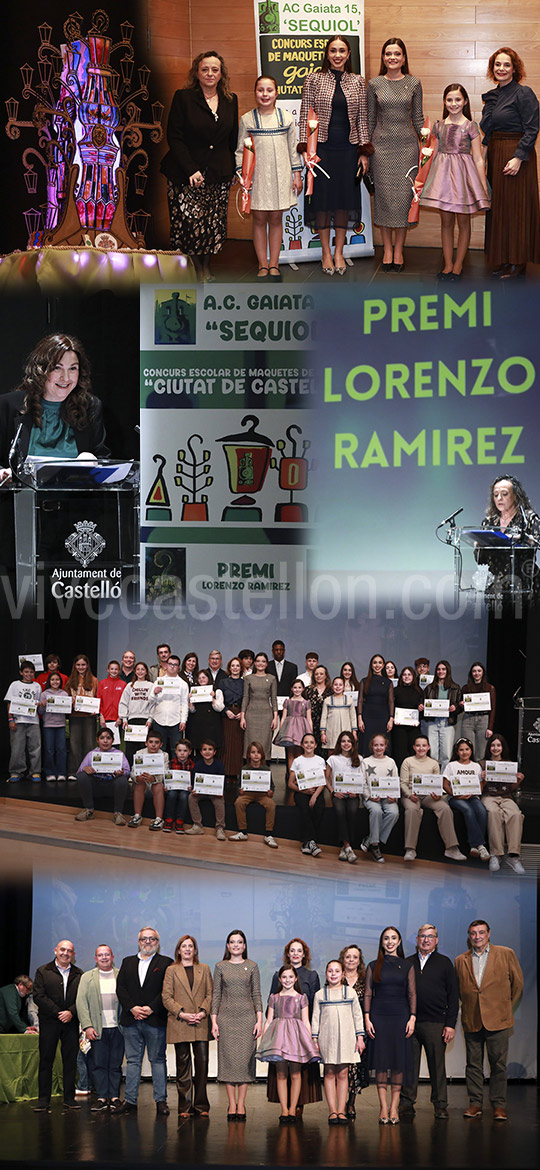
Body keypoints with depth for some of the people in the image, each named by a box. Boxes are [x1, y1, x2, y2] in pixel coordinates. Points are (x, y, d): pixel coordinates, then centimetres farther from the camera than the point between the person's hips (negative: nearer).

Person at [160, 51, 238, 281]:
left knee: (215, 224, 2)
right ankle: (197, 269, 10)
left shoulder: (230, 101, 9)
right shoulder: (183, 98, -3)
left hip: (218, 174, 3)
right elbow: (174, 137, -7)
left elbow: (233, 139, 16)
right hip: (186, 174, -3)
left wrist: (232, 169, 10)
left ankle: (206, 266, 19)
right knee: (190, 222, -7)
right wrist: (191, 170, -16)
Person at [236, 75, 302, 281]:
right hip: (257, 176, -1)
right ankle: (262, 265, 10)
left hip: (280, 175, 1)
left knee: (276, 219, 5)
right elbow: (241, 150, 4)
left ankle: (274, 264, 12)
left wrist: (297, 174, 6)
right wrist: (241, 174, -6)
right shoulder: (247, 119, 2)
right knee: (259, 219, 3)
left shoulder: (286, 117, 5)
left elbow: (293, 148, 9)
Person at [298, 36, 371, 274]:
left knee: (345, 197, 4)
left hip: (348, 148, 2)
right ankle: (326, 252, 13)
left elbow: (362, 118, 9)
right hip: (322, 147, -2)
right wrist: (305, 148, -8)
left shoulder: (358, 82, 7)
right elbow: (305, 116, 0)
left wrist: (364, 151, 4)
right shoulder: (313, 80, 0)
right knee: (322, 196, 1)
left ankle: (339, 251, 16)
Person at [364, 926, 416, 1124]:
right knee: (381, 1060, -1)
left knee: (399, 1060, -1)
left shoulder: (407, 966, 8)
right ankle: (383, 1107, 3)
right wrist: (367, 1019, -3)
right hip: (379, 1015, 0)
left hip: (400, 1016, 0)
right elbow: (367, 994, 6)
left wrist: (412, 1018, -3)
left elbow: (412, 994, 6)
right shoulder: (374, 966, 7)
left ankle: (394, 1107, 5)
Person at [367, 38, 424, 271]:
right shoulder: (374, 84, 4)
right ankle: (387, 249, 11)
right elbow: (370, 119, 9)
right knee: (384, 194, 1)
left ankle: (399, 249, 9)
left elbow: (418, 118, 7)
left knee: (404, 194, 0)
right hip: (381, 144, 0)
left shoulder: (413, 83, 3)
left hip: (407, 144, 0)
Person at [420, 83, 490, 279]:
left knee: (463, 221, 4)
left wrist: (483, 186, -5)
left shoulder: (470, 126, -2)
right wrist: (429, 178, 17)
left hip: (463, 174, -3)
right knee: (446, 221, 6)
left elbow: (478, 159, -2)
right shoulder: (439, 126, 7)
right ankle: (448, 265, 13)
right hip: (442, 173, 3)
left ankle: (458, 265, 13)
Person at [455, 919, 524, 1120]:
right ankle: (475, 1103, 14)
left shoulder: (505, 954, 3)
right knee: (473, 1064, 6)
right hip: (471, 1020, 2)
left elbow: (517, 981, 9)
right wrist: (469, 1006, 11)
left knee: (498, 1064, -1)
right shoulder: (461, 960, 9)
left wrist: (507, 1006, 10)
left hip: (497, 1020, -2)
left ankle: (499, 1105, 7)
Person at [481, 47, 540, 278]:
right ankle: (501, 259, 20)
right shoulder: (492, 96, 12)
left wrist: (519, 157, -22)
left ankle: (517, 262, 3)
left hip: (517, 155, -8)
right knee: (498, 205, 11)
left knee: (516, 205, -3)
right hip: (495, 155, 8)